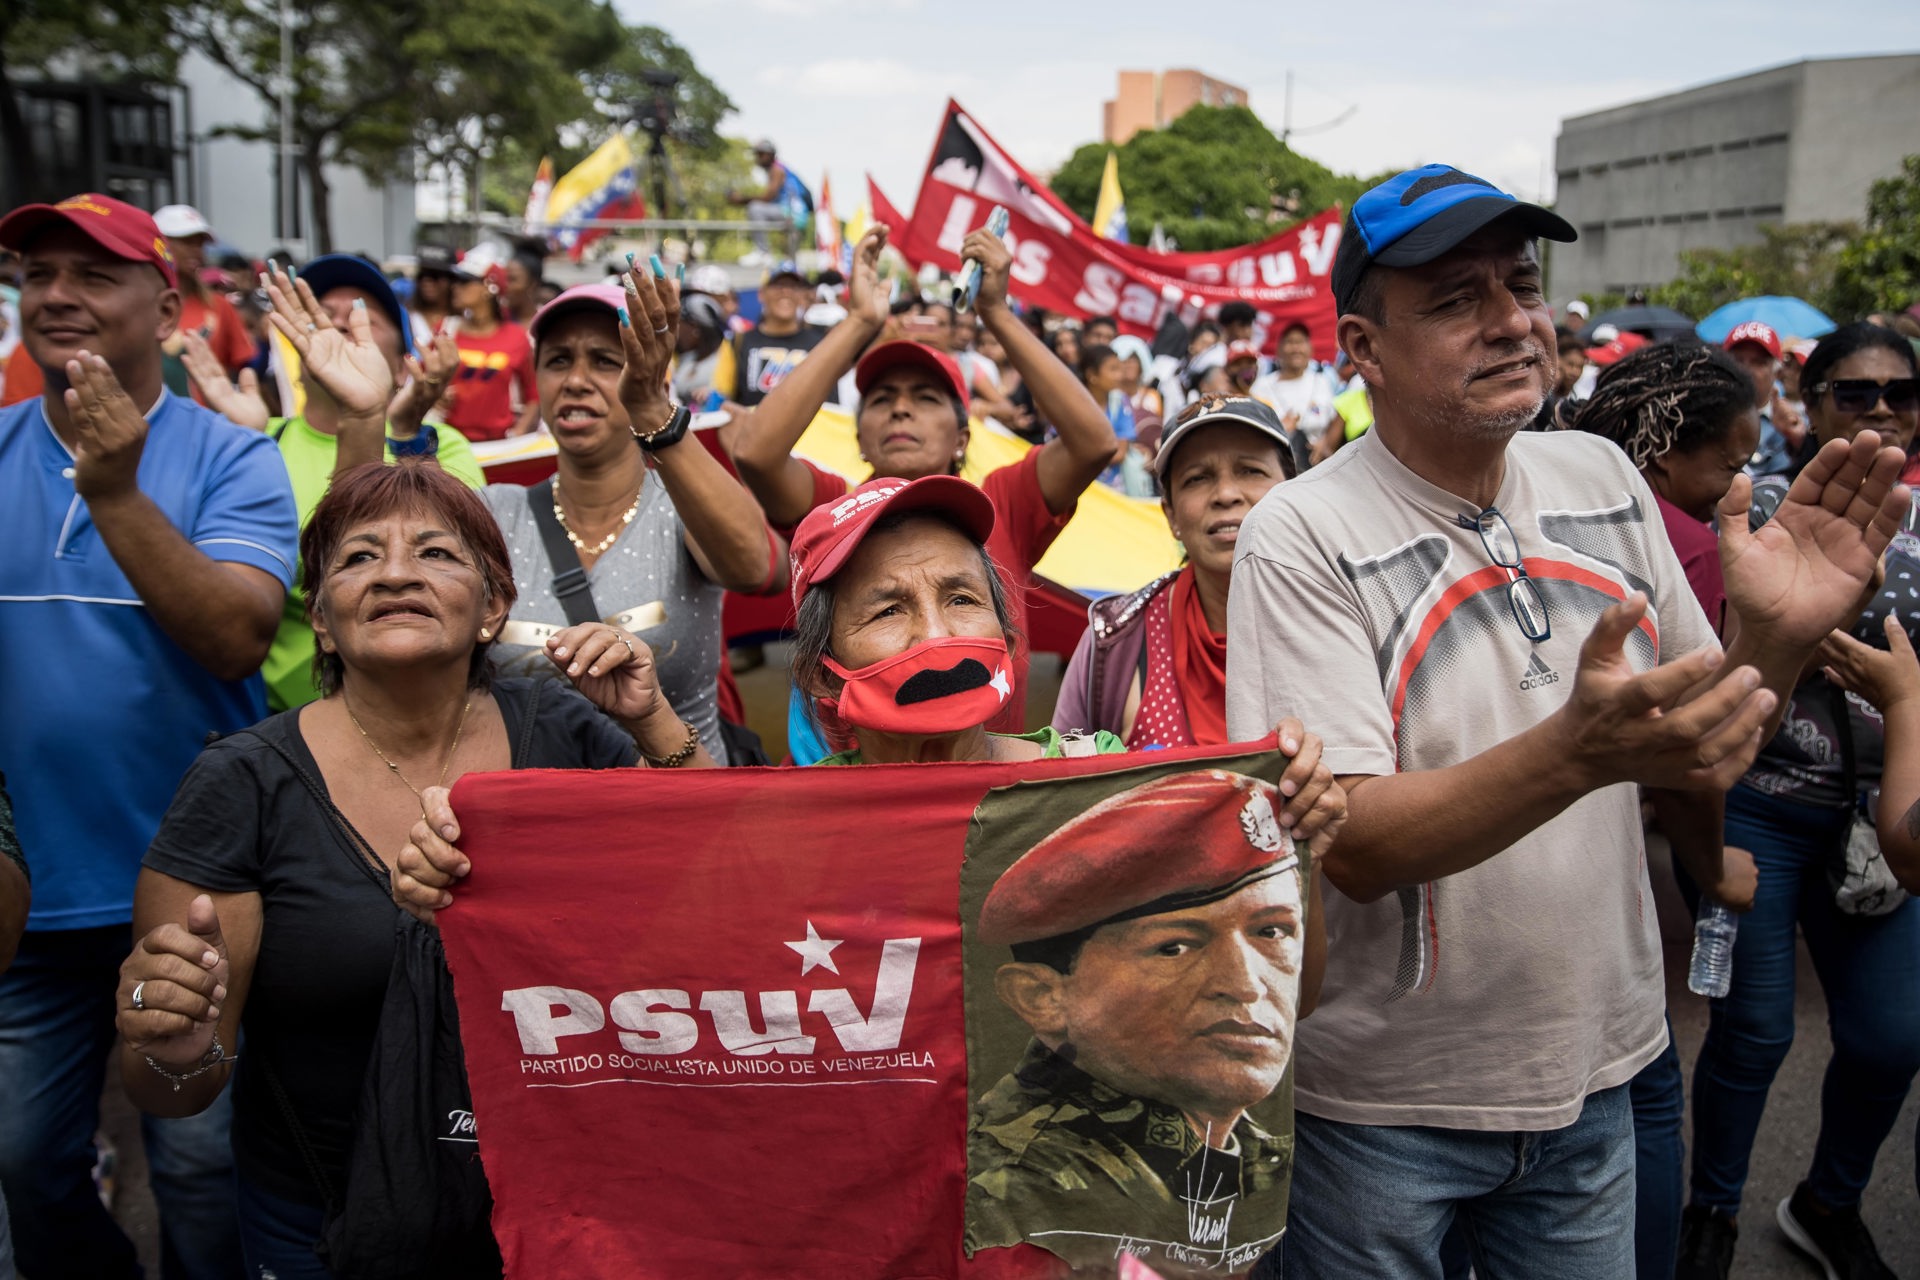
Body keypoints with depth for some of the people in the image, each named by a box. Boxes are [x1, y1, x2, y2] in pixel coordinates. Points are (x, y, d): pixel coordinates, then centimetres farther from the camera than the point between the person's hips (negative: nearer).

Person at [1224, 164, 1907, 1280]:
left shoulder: (1601, 477, -1)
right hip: (1381, 1098, -5)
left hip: (1593, 1070, 5)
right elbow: (1354, 845, -24)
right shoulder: (1302, 536, -19)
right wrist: (1579, 750, -38)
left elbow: (1705, 758, 5)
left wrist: (1776, 641, -15)